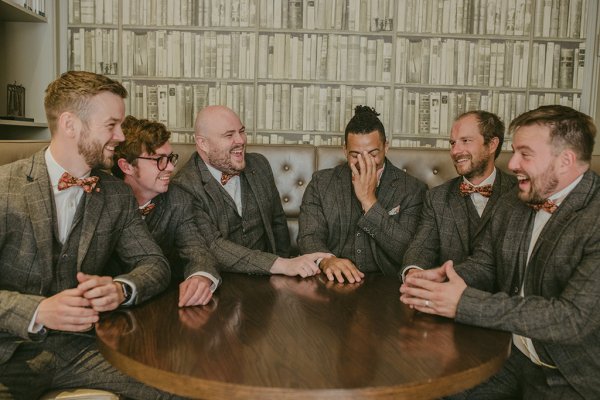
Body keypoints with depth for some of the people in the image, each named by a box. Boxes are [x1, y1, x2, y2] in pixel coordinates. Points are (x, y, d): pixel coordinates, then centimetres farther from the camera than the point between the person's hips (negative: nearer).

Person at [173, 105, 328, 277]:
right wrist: (281, 265, -28)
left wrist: (286, 265, 3)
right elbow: (213, 246, -21)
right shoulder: (186, 186, -13)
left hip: (264, 279, 4)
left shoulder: (259, 165, 6)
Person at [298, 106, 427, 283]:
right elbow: (309, 237, -2)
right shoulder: (321, 182, 6)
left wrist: (369, 200, -14)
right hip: (333, 283, 2)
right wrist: (326, 260, -24)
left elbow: (408, 252, -8)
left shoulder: (413, 189, 0)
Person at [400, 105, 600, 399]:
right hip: (507, 354, 6)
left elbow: (576, 317, -27)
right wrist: (441, 280, -14)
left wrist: (466, 303, -29)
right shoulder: (511, 204, 3)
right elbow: (483, 264, 10)